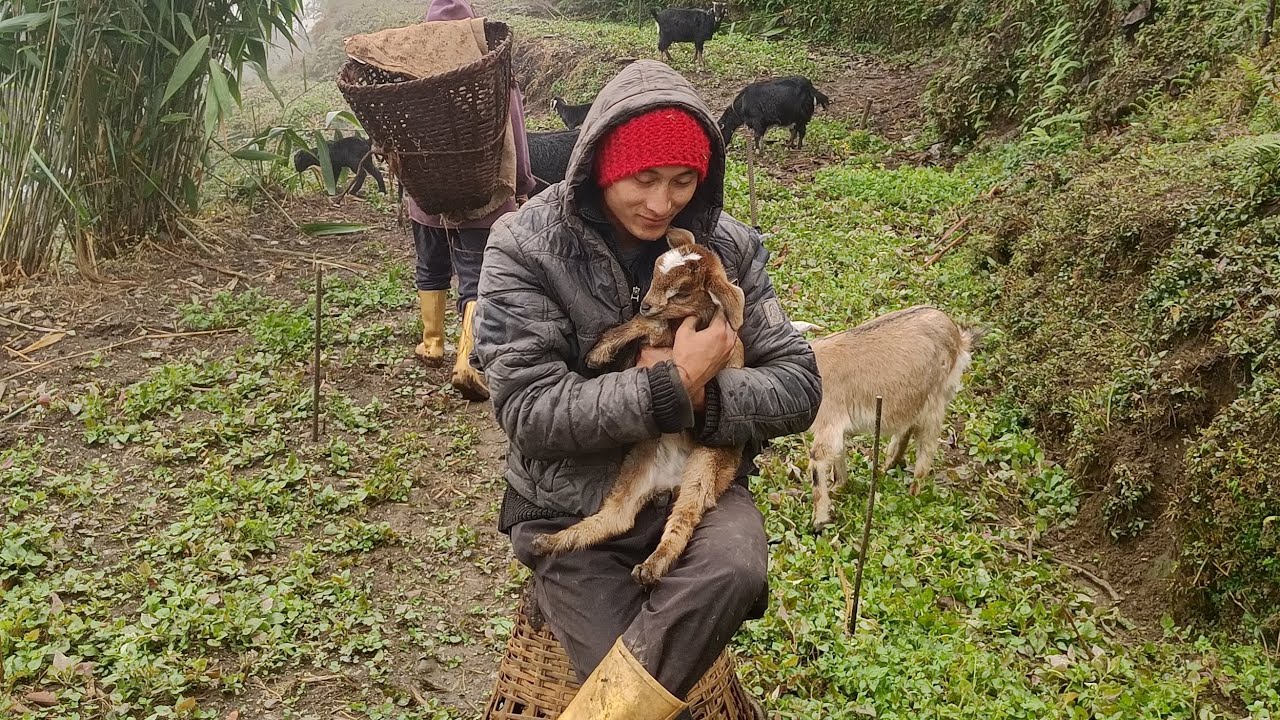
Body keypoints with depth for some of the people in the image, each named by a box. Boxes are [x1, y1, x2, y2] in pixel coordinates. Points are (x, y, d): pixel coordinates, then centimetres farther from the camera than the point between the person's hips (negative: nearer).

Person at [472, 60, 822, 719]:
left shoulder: (728, 246, -2)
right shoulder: (525, 247, -12)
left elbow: (797, 386, -3)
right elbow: (529, 411, -19)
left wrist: (696, 397, -21)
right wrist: (674, 387, -22)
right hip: (574, 512, -2)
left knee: (737, 565, -31)